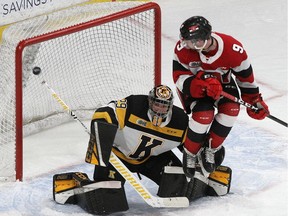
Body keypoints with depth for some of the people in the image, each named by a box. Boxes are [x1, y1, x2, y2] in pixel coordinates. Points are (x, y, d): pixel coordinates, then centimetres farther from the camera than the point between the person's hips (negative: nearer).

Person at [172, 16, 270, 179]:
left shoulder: (234, 49, -29)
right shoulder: (183, 49, -30)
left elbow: (245, 76, -11)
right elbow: (180, 77, -23)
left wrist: (255, 100, -1)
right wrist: (203, 84, -41)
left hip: (223, 81, 2)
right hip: (193, 86, -2)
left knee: (231, 109, -26)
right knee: (204, 115, -28)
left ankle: (210, 148, -4)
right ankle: (190, 153, -2)